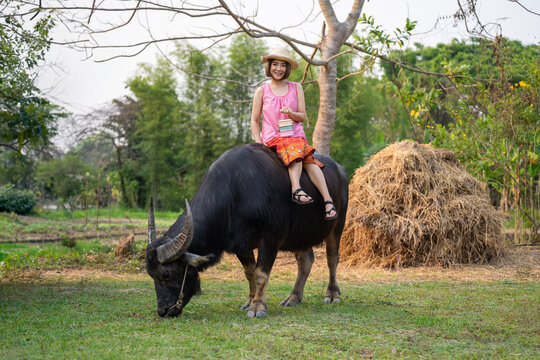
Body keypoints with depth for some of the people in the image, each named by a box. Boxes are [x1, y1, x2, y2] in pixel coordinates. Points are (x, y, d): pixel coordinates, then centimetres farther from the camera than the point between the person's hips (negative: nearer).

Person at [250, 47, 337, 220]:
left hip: (296, 136, 2)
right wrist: (259, 143, -3)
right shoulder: (262, 92, 7)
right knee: (296, 151, -34)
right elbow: (254, 121, 10)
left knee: (308, 158, -26)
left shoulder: (296, 88, 12)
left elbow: (302, 117, 9)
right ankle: (296, 188, -49)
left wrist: (291, 113, -13)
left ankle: (327, 200, -35)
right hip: (273, 138, -2)